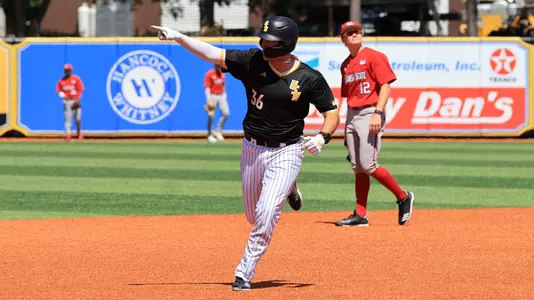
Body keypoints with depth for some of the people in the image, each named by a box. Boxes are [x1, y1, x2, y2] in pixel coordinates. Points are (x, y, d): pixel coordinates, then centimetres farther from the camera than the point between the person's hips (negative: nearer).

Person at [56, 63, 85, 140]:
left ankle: (79, 133, 17)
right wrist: (63, 95, -8)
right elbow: (58, 90, 13)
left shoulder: (76, 79, 1)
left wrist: (77, 100, -13)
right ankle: (68, 134, -7)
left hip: (75, 101, -2)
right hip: (67, 101, 2)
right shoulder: (61, 80, 10)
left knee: (78, 118, -3)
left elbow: (80, 90, -3)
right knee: (67, 118, -4)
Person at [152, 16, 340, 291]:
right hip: (252, 149, 4)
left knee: (266, 214, -17)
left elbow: (332, 114, -6)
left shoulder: (309, 79, -14)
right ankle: (286, 189, 49)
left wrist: (322, 137, -25)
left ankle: (245, 273, -4)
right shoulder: (252, 61, -10)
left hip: (286, 152, -4)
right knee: (254, 217, 16)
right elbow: (213, 54, -14)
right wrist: (178, 37, -26)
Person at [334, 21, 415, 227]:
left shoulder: (373, 57, -4)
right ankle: (360, 215, 6)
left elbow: (385, 86, -11)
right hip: (352, 115, 7)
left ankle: (403, 198, 3)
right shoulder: (346, 65, 17)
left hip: (370, 114, -7)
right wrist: (346, 126, 18)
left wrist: (377, 113, -21)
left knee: (368, 165, -14)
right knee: (358, 168, 5)